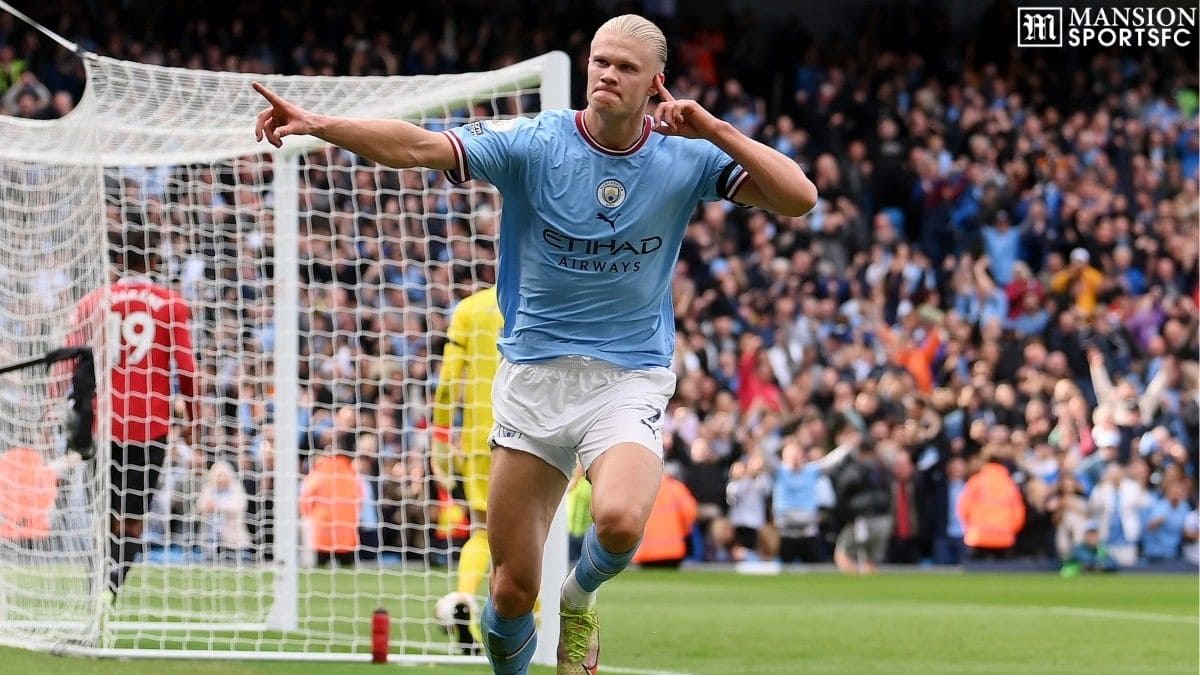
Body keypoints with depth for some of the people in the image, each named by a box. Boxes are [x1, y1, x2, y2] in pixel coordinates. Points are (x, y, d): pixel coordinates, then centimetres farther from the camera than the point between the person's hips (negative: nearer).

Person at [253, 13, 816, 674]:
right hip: (534, 376, 1)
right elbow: (418, 146, -15)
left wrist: (715, 129, -18)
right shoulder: (533, 143, -6)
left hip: (630, 378, -1)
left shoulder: (688, 155, -2)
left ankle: (581, 597, 6)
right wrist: (317, 124, -29)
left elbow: (798, 198, -10)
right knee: (512, 589, 0)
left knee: (620, 521, -30)